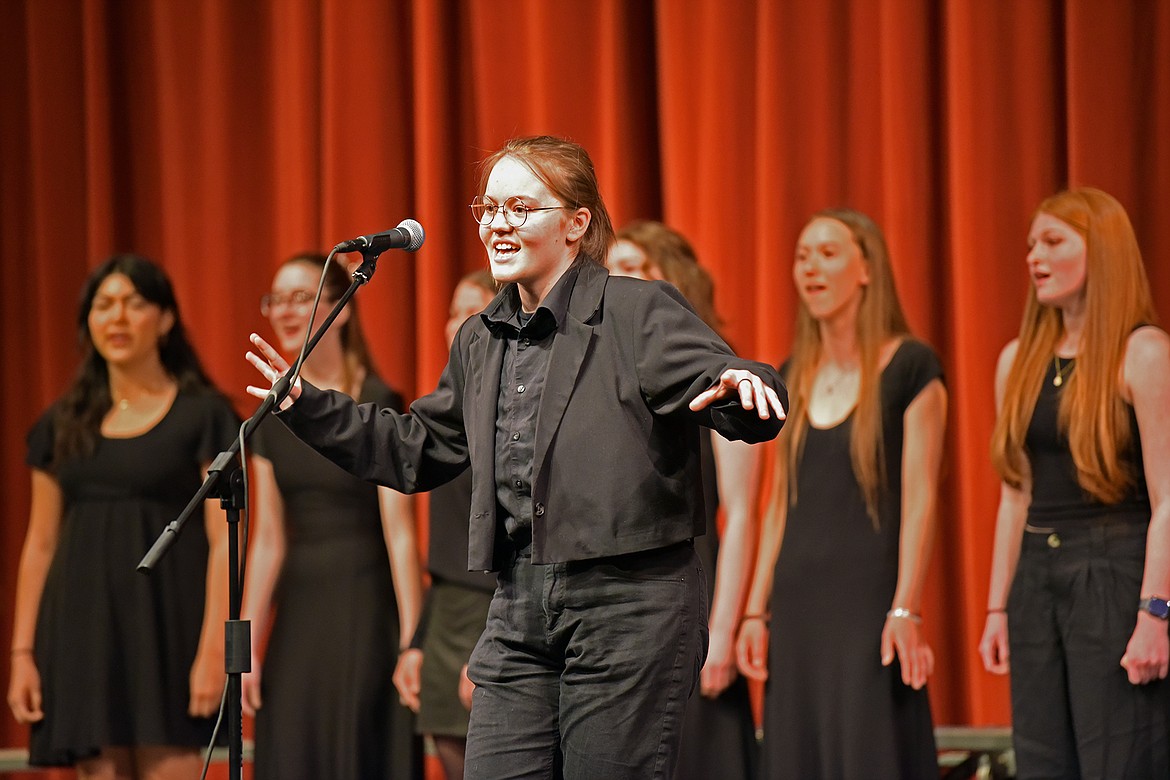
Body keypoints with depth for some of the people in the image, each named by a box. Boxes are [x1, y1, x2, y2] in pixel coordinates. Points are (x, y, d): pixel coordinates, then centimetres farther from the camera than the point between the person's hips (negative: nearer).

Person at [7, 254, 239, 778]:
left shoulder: (203, 414, 1)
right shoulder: (63, 423, 13)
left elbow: (223, 541, -5)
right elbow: (40, 545, 14)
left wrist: (213, 647, -15)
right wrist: (22, 652, 6)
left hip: (166, 624, -4)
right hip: (84, 628, 4)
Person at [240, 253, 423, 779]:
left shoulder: (377, 405, -6)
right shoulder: (274, 415, 10)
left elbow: (399, 532, -11)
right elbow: (269, 540, 10)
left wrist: (412, 643, -16)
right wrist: (248, 647, 6)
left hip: (363, 613, -5)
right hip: (296, 617, 5)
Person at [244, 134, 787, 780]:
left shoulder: (639, 313, -5)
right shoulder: (480, 343, 16)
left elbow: (724, 390, -16)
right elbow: (417, 449, 26)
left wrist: (743, 388, -40)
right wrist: (309, 408, 21)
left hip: (629, 611, -6)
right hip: (520, 614, 6)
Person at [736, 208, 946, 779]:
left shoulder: (910, 366, -5)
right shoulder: (794, 377, 13)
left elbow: (919, 497, -9)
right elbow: (781, 501, 14)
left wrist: (906, 609, -16)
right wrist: (756, 610, 10)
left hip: (869, 596, -6)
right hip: (799, 601, 6)